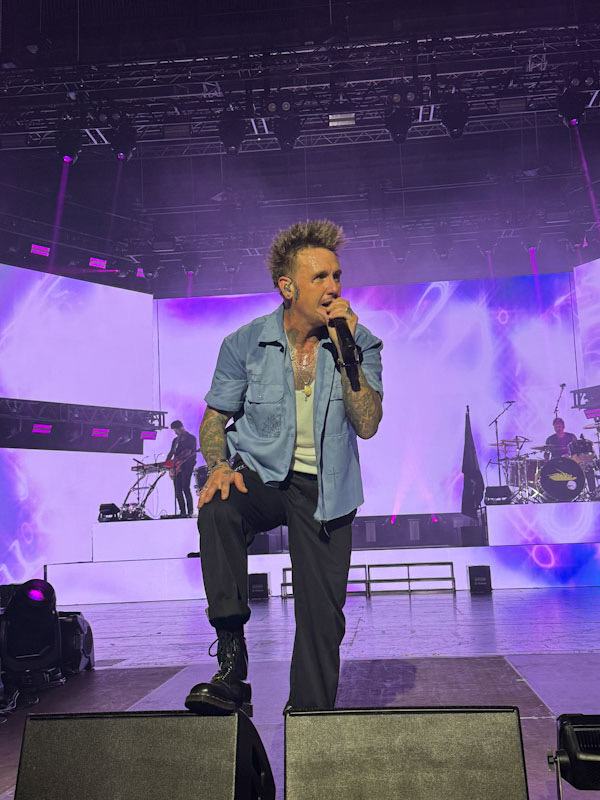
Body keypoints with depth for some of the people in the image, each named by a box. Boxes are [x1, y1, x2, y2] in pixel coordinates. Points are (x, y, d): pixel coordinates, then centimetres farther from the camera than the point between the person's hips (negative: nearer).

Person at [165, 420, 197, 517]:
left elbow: (193, 453, -8)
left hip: (186, 466, -6)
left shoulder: (191, 438, 0)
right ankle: (182, 512, 5)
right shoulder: (176, 440, 19)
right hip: (176, 467, 6)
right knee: (178, 490, 2)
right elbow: (171, 453, 20)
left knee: (185, 488, -13)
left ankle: (190, 512, -11)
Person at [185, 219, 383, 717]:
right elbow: (214, 419, 3)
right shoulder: (245, 343, -4)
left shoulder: (360, 344, -3)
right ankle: (232, 666, -25)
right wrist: (220, 465, -17)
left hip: (324, 487, 1)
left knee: (323, 613, 1)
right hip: (260, 474, -1)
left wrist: (345, 350, -21)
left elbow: (367, 424, -14)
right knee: (217, 510, -34)